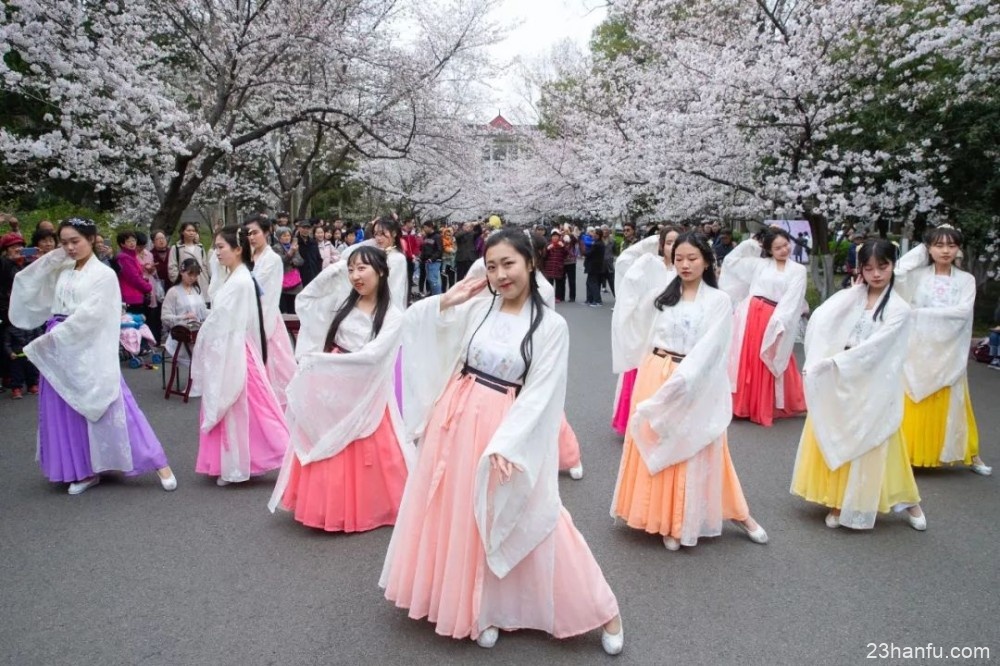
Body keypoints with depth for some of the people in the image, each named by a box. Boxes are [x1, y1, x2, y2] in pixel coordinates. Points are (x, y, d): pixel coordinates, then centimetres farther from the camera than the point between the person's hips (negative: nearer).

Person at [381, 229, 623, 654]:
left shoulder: (551, 326, -8)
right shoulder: (477, 308, 2)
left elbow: (538, 394, -13)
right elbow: (412, 324, 8)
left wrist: (506, 444, -21)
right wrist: (446, 302, -6)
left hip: (504, 428, -5)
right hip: (455, 419, 5)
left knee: (508, 521, 0)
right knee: (453, 514, 13)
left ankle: (603, 609, 19)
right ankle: (480, 608, 36)